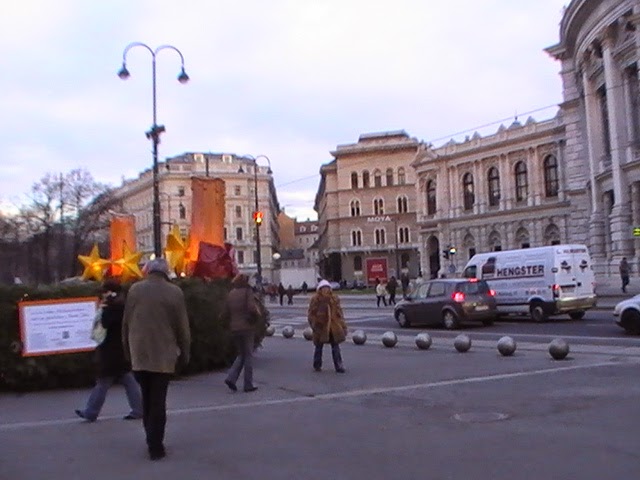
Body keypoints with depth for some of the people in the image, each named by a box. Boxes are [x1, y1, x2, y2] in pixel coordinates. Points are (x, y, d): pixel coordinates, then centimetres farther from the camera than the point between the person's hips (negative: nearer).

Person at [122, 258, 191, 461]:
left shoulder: (135, 289, 2)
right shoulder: (174, 292, -4)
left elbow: (126, 322, 5)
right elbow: (182, 327, -2)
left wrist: (127, 350, 16)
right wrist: (184, 353, 8)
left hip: (139, 353, 3)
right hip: (163, 354, -2)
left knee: (146, 399, 16)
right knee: (158, 401, 1)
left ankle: (152, 441, 20)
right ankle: (155, 446, 2)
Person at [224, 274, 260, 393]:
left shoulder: (230, 294, 8)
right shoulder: (247, 292, -9)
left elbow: (226, 311, 8)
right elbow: (252, 308, -20)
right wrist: (258, 312, -1)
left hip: (234, 328, 6)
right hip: (247, 327, -6)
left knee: (241, 355, 18)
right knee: (248, 355, 4)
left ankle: (231, 378, 0)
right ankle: (248, 384, 6)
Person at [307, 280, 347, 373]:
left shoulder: (334, 298, 3)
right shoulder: (315, 300, -9)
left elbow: (339, 312, 9)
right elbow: (311, 314, -6)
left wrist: (343, 326, 6)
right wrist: (315, 325, -13)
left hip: (333, 327, 3)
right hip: (321, 327, -3)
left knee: (335, 346, 5)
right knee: (319, 346, 10)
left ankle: (339, 366, 11)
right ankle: (317, 365, 25)